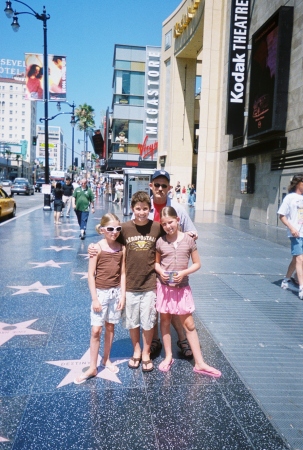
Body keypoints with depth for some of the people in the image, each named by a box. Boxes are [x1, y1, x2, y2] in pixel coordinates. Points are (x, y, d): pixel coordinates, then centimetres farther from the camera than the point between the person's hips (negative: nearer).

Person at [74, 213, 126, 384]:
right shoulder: (97, 248, -12)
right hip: (101, 292, -3)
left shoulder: (122, 248, -1)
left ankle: (106, 359, 32)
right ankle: (93, 367, 12)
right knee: (96, 330, 0)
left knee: (110, 327, 15)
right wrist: (94, 298, -12)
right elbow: (91, 275, -10)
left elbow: (123, 273, 3)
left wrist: (123, 295, -1)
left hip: (116, 292, 3)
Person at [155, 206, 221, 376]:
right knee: (165, 321, 13)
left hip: (182, 287, -1)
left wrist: (184, 273, -17)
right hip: (164, 287, 1)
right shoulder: (160, 242, -3)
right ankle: (168, 356, 29)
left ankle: (200, 363, 13)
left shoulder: (188, 240, -5)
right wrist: (160, 271, -11)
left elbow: (197, 263, -1)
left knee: (189, 324, 4)